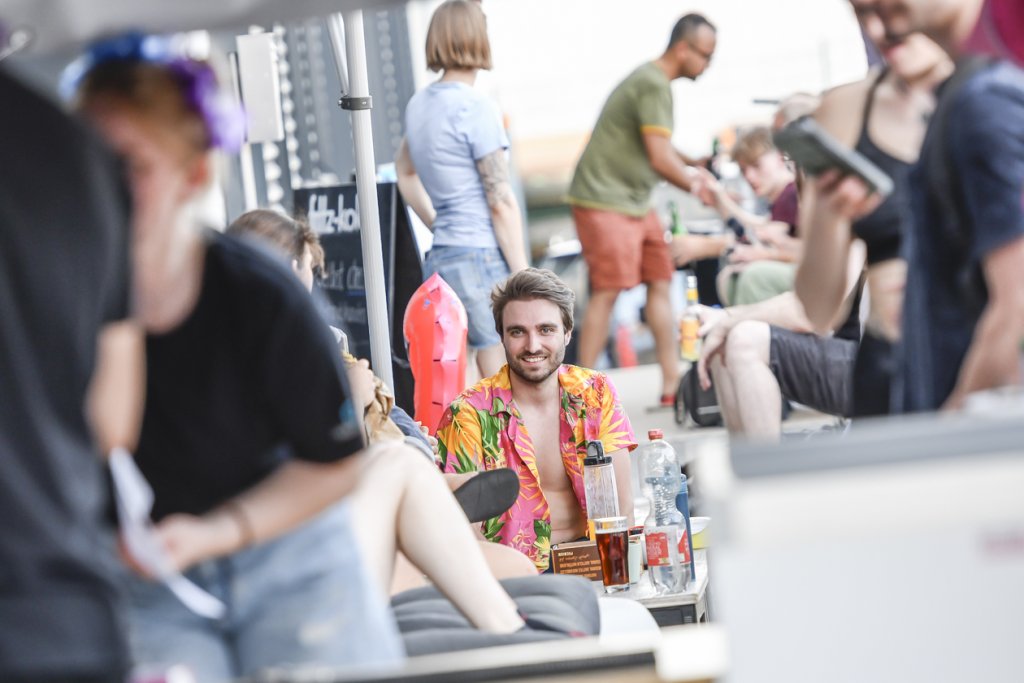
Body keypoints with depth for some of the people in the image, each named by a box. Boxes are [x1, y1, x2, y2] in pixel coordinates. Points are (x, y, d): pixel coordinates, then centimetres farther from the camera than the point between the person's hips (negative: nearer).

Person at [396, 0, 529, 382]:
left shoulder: (418, 106, 12)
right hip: (482, 257, -8)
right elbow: (500, 202, -13)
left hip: (439, 260, 8)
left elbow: (405, 173, 30)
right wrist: (524, 278, -10)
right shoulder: (476, 110, -12)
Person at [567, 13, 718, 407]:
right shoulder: (654, 86, -17)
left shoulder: (655, 82, 14)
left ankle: (671, 383, 10)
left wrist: (693, 167, 9)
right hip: (605, 201, -10)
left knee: (660, 283, 7)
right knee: (606, 293, -10)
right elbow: (660, 159, -20)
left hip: (634, 203, 10)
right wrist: (696, 185, -5)